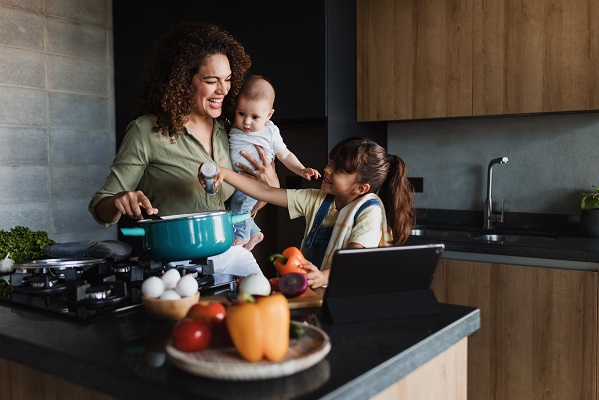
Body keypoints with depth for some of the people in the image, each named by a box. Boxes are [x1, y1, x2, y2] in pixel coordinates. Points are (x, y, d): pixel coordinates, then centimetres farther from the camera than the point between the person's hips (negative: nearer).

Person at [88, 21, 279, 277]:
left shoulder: (228, 129, 8)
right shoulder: (147, 131, -8)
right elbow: (100, 208, -3)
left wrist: (269, 189, -2)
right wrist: (119, 203, -26)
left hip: (228, 253, 5)